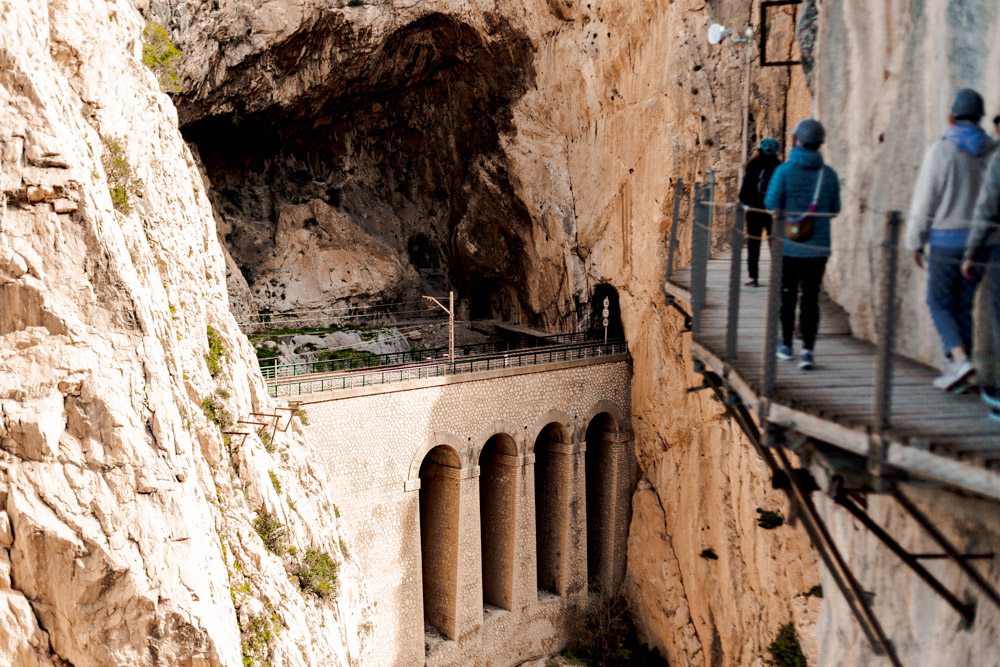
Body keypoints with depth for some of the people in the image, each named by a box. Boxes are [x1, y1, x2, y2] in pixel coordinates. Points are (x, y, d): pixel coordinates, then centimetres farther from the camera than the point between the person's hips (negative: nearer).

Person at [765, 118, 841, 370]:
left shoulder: (785, 170, -9)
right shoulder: (829, 174, 0)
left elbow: (771, 205, -10)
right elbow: (835, 210, 6)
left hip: (788, 246, -1)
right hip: (817, 248, 1)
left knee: (787, 296, 14)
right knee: (810, 299, 3)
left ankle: (786, 345, 25)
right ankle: (807, 349, -7)